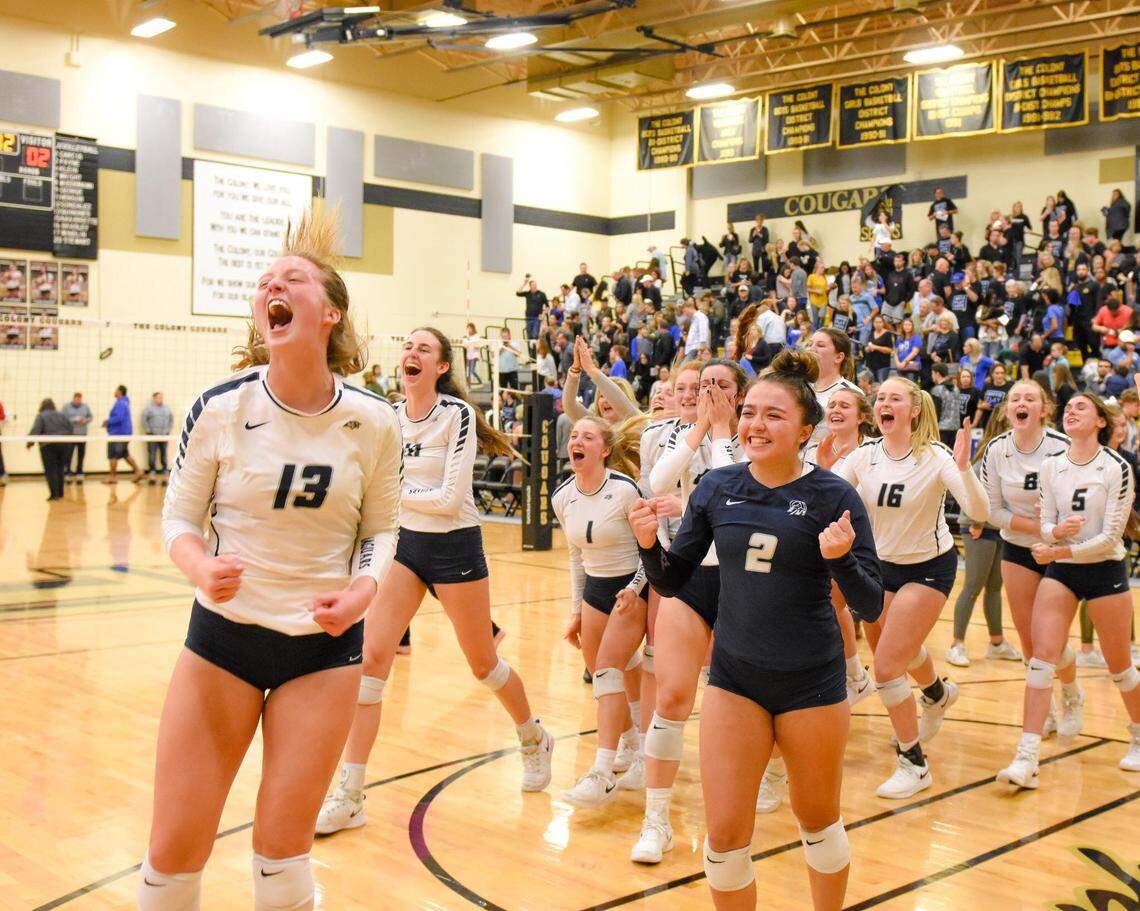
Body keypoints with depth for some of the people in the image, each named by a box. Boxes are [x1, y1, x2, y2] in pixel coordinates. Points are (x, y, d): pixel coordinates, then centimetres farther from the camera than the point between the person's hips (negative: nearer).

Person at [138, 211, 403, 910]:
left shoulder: (374, 422, -7)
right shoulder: (219, 408, -10)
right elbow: (180, 517, 0)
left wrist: (365, 586, -14)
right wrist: (201, 567, -22)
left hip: (325, 642, 0)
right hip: (224, 635, 0)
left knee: (284, 847, 3)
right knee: (175, 850, 2)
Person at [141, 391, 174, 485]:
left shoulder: (167, 408, 14)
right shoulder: (149, 408, 0)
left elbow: (171, 420, 19)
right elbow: (143, 419, -4)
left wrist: (168, 430, 8)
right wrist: (148, 430, -7)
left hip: (164, 436, 4)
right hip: (153, 435, -4)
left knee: (164, 456, 4)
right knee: (152, 455, -6)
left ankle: (165, 477, 8)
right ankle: (151, 476, -3)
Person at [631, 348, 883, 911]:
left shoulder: (833, 497, -12)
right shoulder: (717, 488, -2)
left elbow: (870, 607, -11)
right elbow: (671, 582, 4)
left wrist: (841, 558, -29)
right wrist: (649, 544, -15)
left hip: (811, 680, -2)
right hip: (734, 676, 2)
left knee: (817, 822, 17)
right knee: (724, 836, 0)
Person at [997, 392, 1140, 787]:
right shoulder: (1051, 466, 2)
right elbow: (1046, 526, 2)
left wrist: (1060, 551, -21)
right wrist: (1055, 531, -21)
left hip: (1106, 570, -3)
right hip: (1059, 570, 3)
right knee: (1041, 657, -11)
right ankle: (1026, 758, -13)